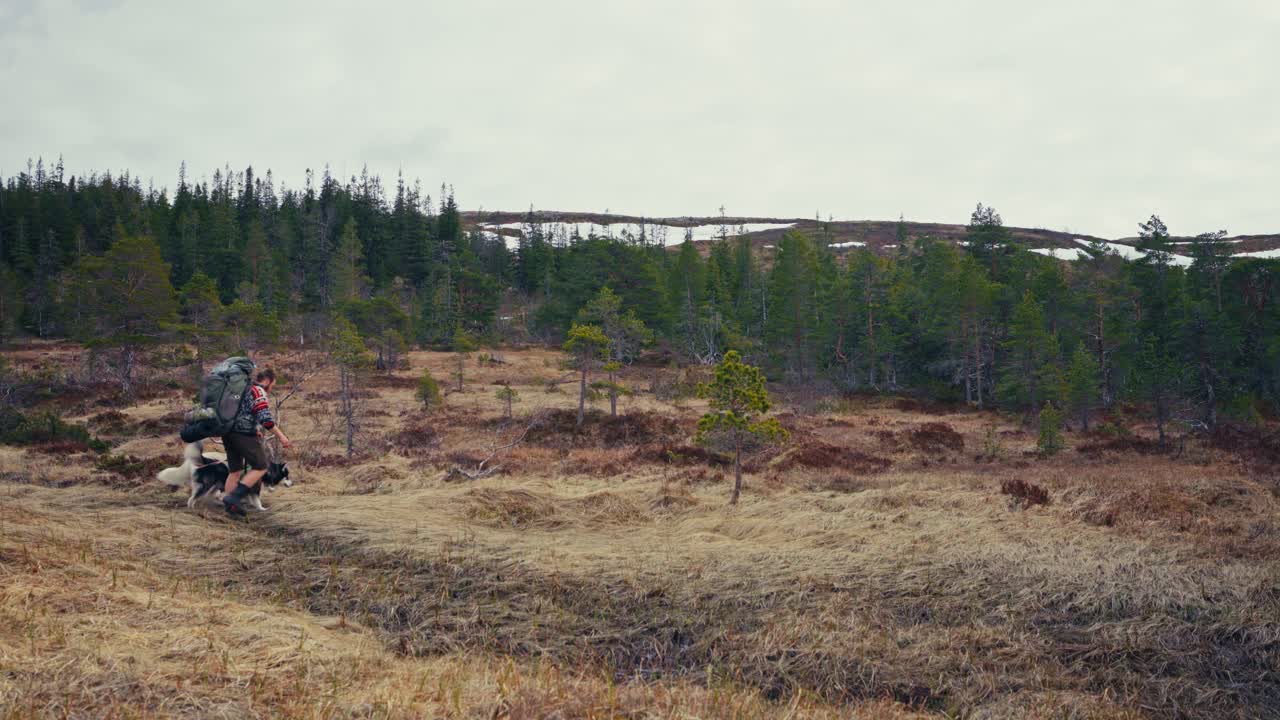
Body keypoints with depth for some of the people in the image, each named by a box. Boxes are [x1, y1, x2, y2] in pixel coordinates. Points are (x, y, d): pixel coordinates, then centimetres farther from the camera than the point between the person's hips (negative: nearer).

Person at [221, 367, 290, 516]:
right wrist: (281, 436, -14)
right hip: (244, 435, -9)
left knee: (234, 470, 15)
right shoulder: (259, 392, -9)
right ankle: (234, 497, -9)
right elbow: (266, 419, -20)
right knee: (260, 467, -1)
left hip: (228, 433, 9)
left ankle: (230, 505, 17)